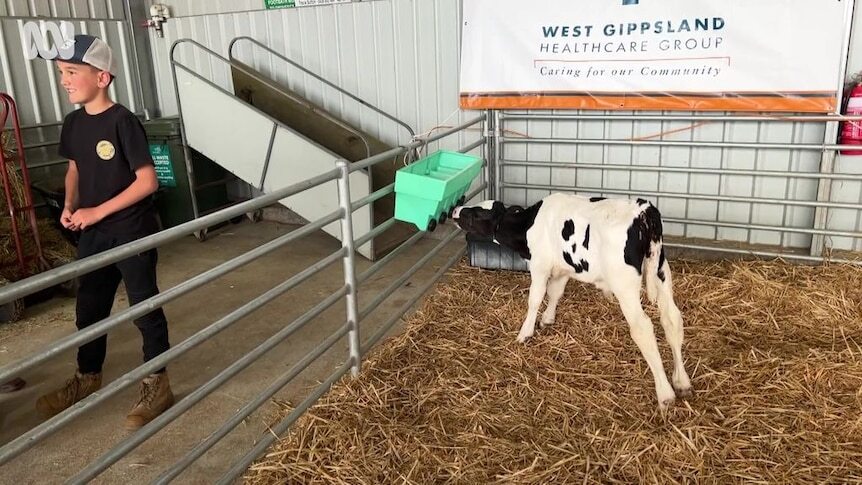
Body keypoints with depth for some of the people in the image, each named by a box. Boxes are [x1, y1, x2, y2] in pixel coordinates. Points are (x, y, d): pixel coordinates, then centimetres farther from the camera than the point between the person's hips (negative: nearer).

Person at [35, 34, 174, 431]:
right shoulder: (73, 123, 4)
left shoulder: (123, 122, -17)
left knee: (144, 307, 3)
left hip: (132, 232, -7)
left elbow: (148, 181, -19)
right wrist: (70, 206, 2)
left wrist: (98, 211, -18)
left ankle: (157, 386, 17)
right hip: (93, 234, 7)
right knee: (88, 308, 17)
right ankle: (87, 379, 36)